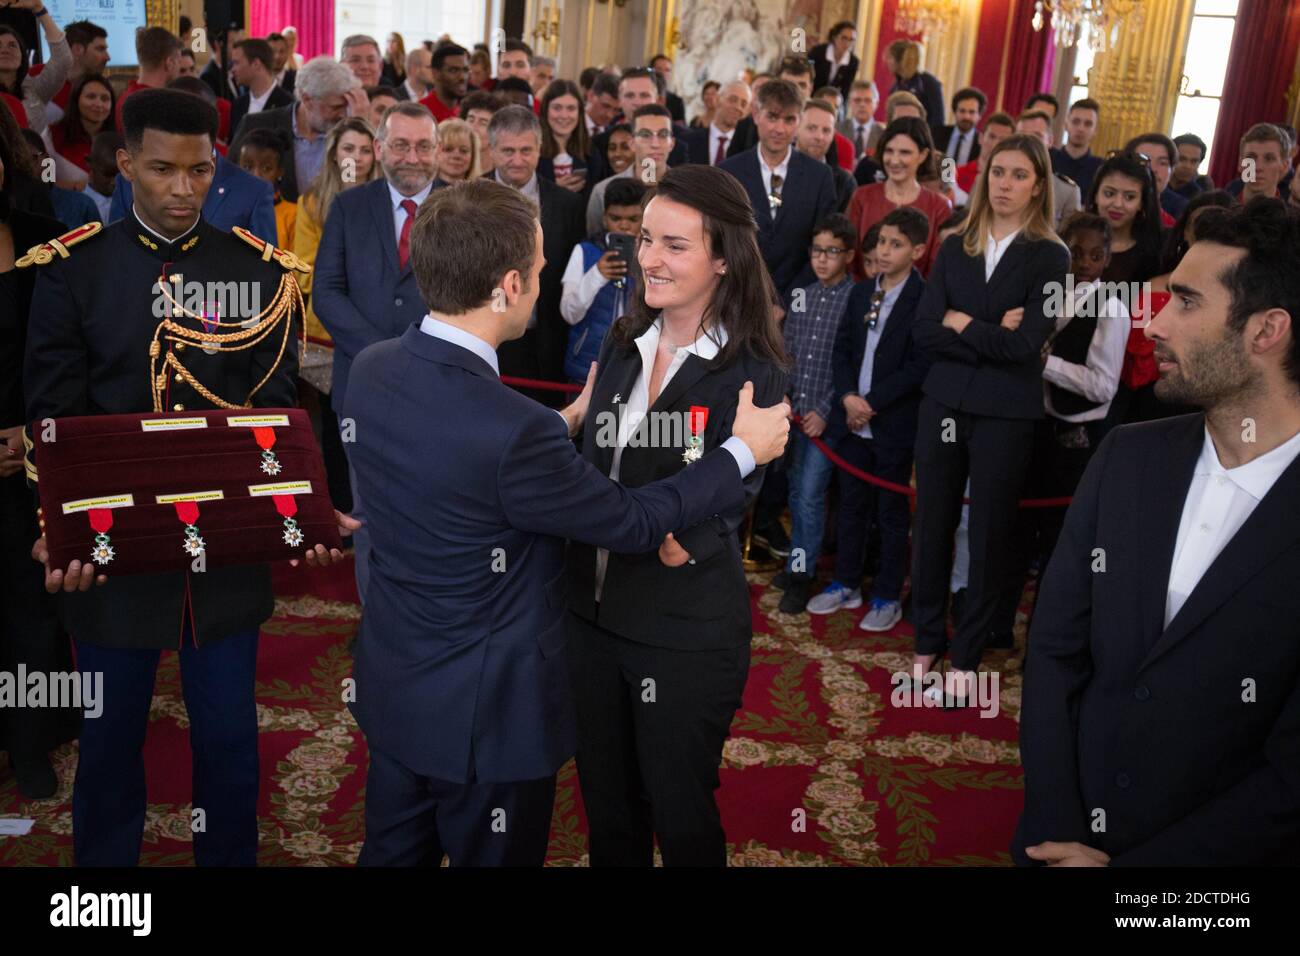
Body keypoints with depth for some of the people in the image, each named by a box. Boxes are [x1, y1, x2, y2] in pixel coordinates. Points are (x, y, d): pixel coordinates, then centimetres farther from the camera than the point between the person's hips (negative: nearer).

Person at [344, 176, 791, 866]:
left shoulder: (371, 370, -9)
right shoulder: (511, 431, -33)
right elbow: (635, 522, -19)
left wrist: (569, 421, 12)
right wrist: (745, 451, -6)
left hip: (393, 685, 7)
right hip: (483, 711, -7)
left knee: (394, 849, 25)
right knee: (492, 855, 17)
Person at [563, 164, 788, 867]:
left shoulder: (751, 375, -15)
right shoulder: (622, 346, 3)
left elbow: (715, 519, -19)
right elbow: (588, 471, 8)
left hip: (686, 633, -5)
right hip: (591, 611, 5)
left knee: (678, 815, 13)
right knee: (604, 804, 21)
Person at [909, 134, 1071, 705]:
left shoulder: (1049, 256, -3)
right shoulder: (954, 249, 7)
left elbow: (1026, 343, -15)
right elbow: (924, 331, -4)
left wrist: (961, 323, -7)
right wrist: (990, 333, -13)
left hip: (1005, 413, -3)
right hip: (944, 402, 3)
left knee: (989, 535, 7)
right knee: (931, 526, 9)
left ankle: (966, 657, 21)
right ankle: (927, 642, 25)